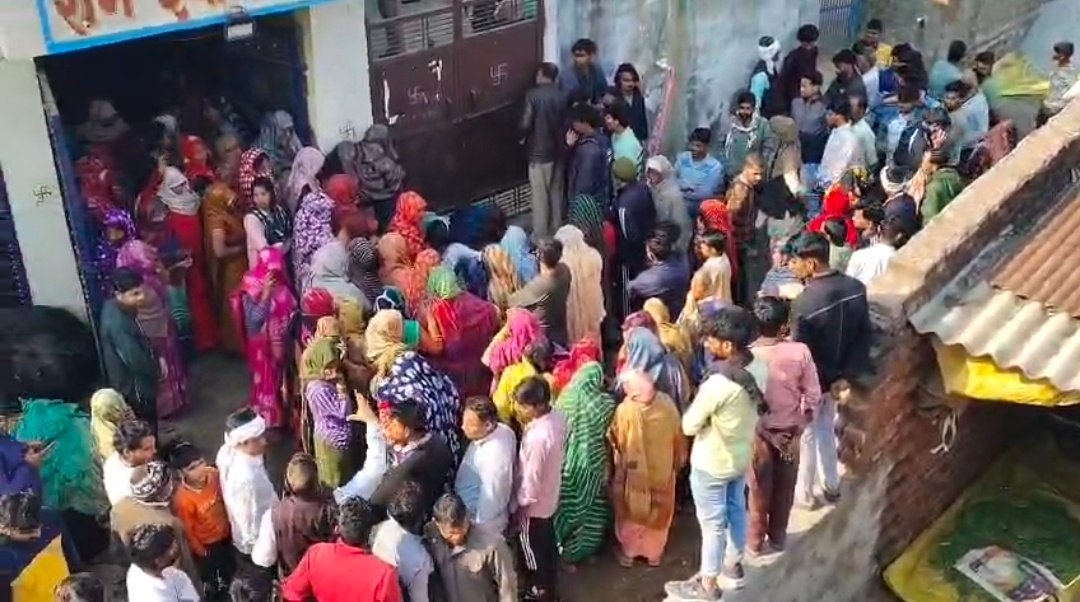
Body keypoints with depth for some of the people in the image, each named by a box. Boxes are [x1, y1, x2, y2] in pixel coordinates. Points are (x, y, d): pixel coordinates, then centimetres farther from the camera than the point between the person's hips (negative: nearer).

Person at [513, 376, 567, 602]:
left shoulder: (538, 437, -39)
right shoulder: (557, 416, -13)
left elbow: (531, 480, -27)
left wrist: (520, 503, -12)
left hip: (534, 503, -8)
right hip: (550, 496, 8)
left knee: (534, 549, 17)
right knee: (548, 543, 28)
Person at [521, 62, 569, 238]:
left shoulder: (533, 95, -14)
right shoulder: (562, 96, -1)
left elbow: (525, 124, -18)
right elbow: (566, 122, 4)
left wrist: (522, 136, 2)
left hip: (539, 153, -5)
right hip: (558, 151, 5)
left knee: (540, 197, 3)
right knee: (556, 193, 16)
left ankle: (540, 236, 10)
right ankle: (556, 231, 25)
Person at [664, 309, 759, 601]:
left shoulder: (717, 384, -35)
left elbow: (689, 426, -22)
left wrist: (697, 402, -7)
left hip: (712, 464, -8)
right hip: (741, 456, 8)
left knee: (712, 523, 9)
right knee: (736, 511, 25)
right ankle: (733, 567, 45)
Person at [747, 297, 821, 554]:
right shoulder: (800, 352, -18)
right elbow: (813, 396, -11)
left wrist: (768, 434, -8)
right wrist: (798, 430, -1)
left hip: (760, 432, -1)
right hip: (790, 430, 1)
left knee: (760, 488, 17)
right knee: (785, 487, 20)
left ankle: (755, 540, 30)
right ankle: (778, 537, 36)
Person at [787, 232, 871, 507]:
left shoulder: (804, 303, -31)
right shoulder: (855, 288, -10)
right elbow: (864, 336, -4)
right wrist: (848, 375, -1)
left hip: (810, 381, -6)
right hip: (836, 376, 6)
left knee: (806, 435, 15)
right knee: (826, 428, 26)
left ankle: (803, 492, 32)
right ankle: (831, 485, 41)